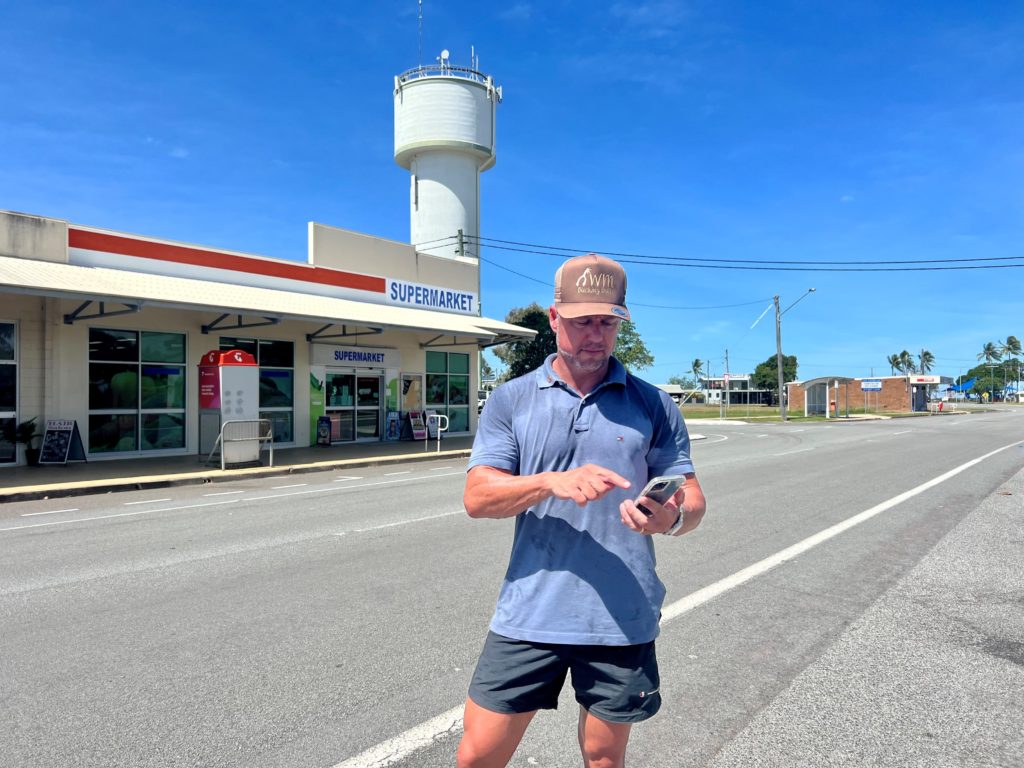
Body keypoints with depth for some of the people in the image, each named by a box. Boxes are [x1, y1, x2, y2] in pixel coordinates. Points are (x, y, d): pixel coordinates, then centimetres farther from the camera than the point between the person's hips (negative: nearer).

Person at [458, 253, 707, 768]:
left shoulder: (653, 406, 3)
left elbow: (692, 499, 3)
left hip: (622, 620, 1)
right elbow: (477, 497, -6)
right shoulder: (510, 401, 2)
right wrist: (553, 482, -24)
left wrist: (672, 517, -21)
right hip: (528, 615, 0)